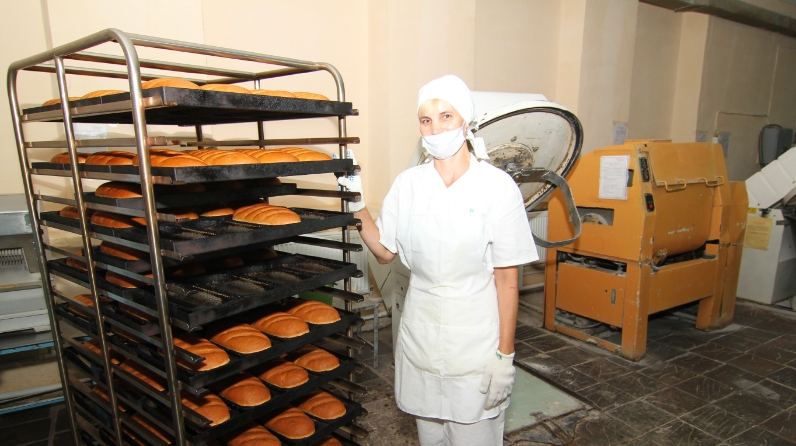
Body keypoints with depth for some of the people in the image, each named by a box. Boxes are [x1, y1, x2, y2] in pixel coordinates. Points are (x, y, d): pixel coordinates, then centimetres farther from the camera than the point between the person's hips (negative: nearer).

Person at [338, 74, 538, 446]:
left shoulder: (497, 186, -12)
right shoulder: (408, 184, -1)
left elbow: (507, 278, -10)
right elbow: (385, 251, 6)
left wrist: (505, 354, -9)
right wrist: (357, 207, -7)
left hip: (476, 340, -3)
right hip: (420, 335, 4)